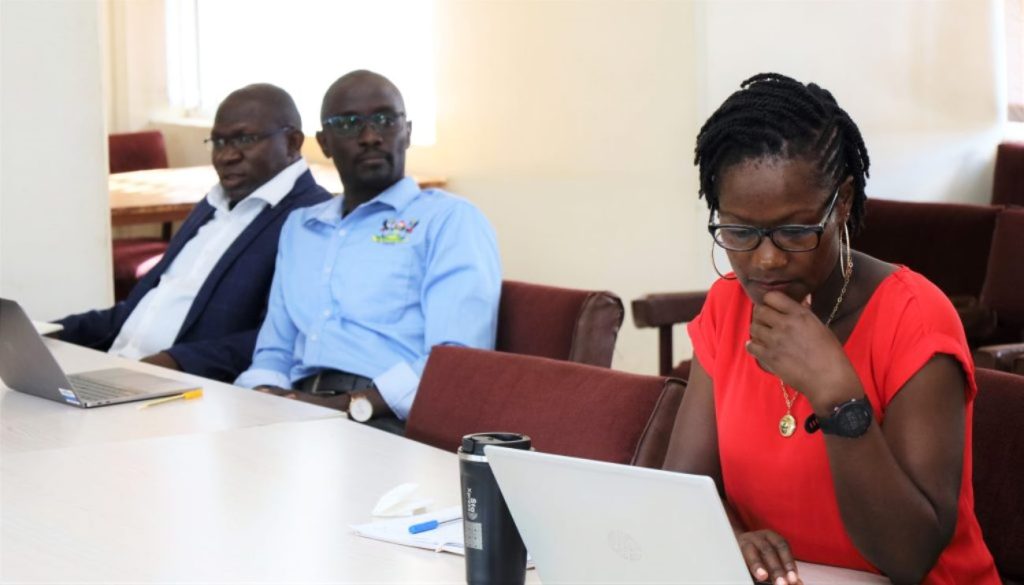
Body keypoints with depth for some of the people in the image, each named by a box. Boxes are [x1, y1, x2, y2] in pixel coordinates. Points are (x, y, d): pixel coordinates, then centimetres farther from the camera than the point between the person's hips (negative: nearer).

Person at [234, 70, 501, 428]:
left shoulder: (451, 220, 4)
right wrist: (264, 397, -1)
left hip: (391, 423, -5)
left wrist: (352, 406, -20)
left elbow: (457, 362, -8)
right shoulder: (299, 227, 26)